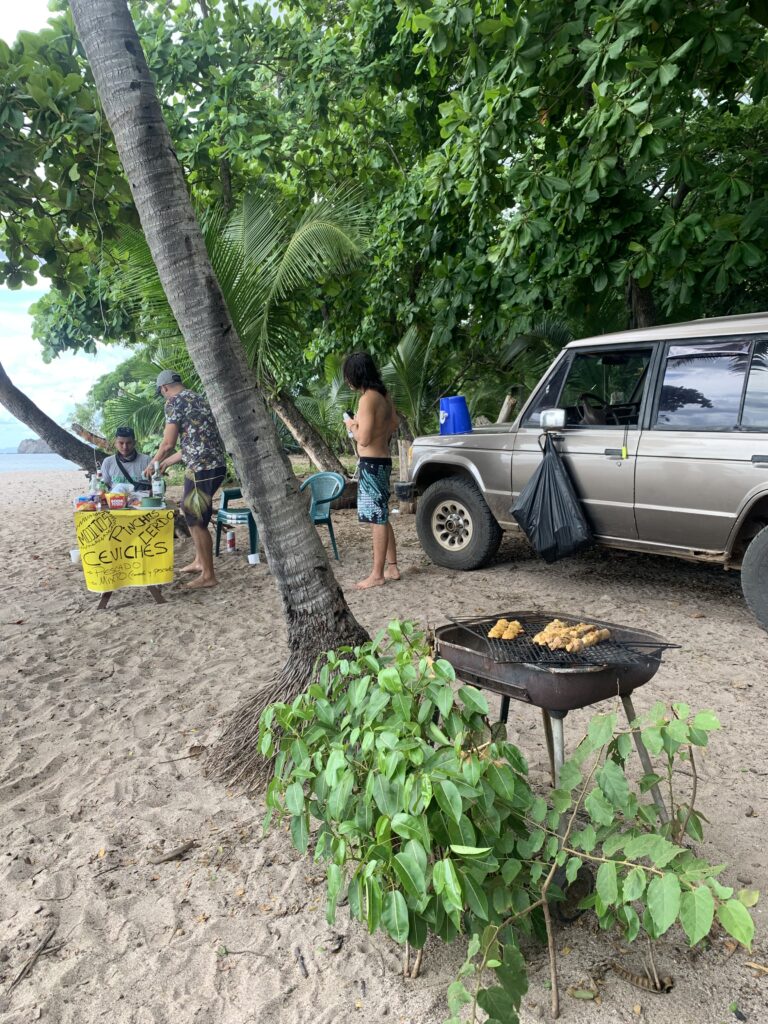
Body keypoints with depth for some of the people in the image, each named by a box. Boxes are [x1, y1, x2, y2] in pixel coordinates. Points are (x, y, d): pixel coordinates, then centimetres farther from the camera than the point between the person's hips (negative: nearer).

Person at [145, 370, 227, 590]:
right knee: (191, 511, 22)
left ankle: (208, 575, 5)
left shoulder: (175, 402, -6)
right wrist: (167, 462, 31)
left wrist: (153, 463, 9)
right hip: (216, 464, 9)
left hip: (203, 468, -9)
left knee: (197, 520, -1)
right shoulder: (198, 398, 22)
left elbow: (168, 443, -10)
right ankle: (199, 561, 32)